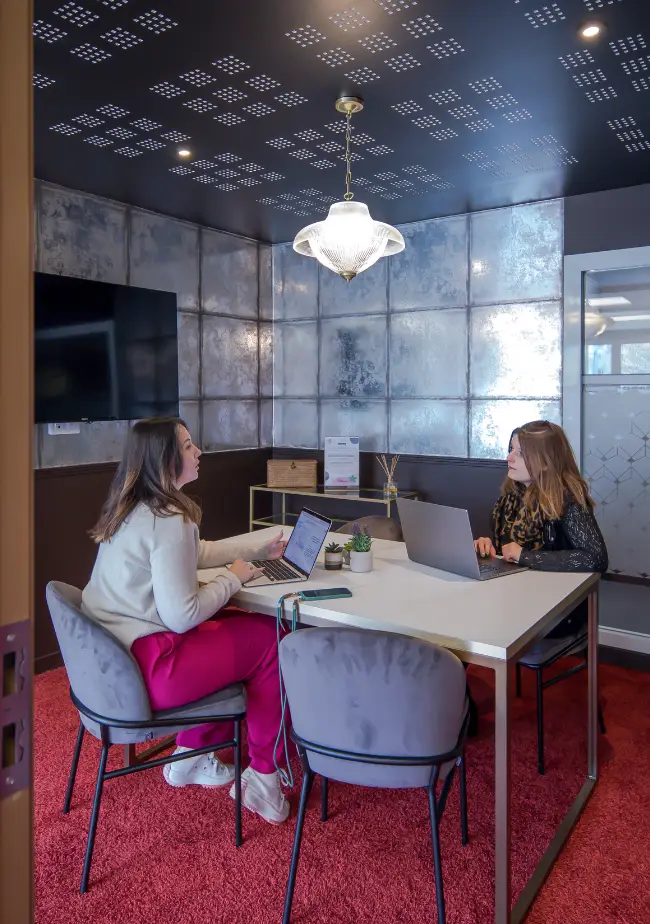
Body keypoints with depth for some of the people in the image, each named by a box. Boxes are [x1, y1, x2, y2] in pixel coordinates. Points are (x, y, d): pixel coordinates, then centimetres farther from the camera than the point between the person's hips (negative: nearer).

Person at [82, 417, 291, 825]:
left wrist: (259, 550, 19)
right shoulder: (169, 519, -22)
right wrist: (232, 578, -8)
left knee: (232, 623, 21)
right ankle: (263, 778, 18)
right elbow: (182, 616, -23)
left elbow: (193, 552, 22)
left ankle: (193, 755, 28)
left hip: (111, 655, 9)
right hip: (147, 668, -9)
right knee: (270, 638, 4)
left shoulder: (134, 509, 9)